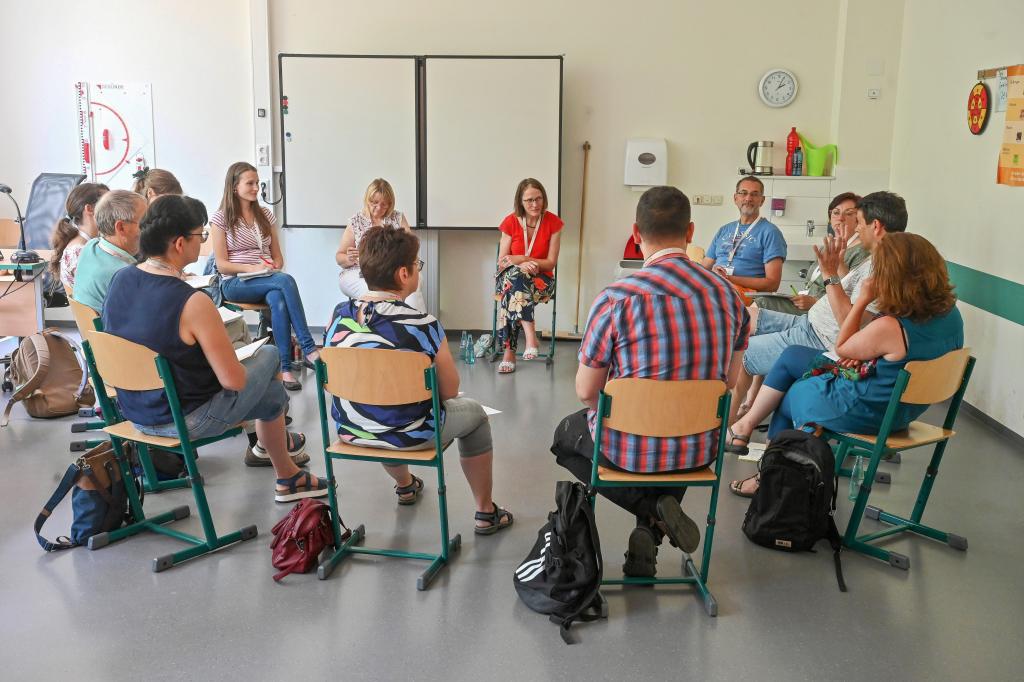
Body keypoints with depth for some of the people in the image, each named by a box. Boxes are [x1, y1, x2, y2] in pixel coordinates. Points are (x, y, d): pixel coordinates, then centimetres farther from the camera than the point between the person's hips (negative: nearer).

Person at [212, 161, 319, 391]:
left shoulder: (265, 215, 15)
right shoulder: (221, 218, 1)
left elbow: (277, 257, 17)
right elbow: (222, 265, -4)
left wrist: (274, 268, -6)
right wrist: (252, 268, -19)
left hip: (268, 280, 4)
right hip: (235, 284, -4)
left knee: (278, 300, -36)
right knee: (286, 280, -35)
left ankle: (285, 367, -38)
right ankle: (308, 349, -38)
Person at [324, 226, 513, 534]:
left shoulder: (338, 315, -7)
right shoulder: (421, 325, -22)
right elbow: (449, 390, -13)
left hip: (349, 431, 5)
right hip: (406, 436, -5)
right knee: (474, 413, 21)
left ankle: (405, 486, 61)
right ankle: (486, 513, 29)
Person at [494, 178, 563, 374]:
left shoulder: (553, 222, -5)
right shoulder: (510, 222, -3)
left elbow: (551, 263, -5)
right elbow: (502, 262, -1)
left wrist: (522, 259, -18)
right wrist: (522, 265, -23)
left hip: (540, 279, -1)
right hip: (510, 277, 1)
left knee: (510, 297, -34)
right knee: (515, 274, -38)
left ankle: (509, 352, -33)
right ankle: (531, 336, -44)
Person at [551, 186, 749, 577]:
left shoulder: (617, 298, -20)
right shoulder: (728, 294, -4)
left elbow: (586, 391, -11)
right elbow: (730, 381, 7)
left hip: (629, 449, -4)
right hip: (700, 450, 4)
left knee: (566, 436, 29)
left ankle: (650, 508, 6)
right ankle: (650, 537, 20)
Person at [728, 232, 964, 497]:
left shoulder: (890, 327, -34)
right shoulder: (950, 313, -8)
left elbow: (841, 348, -14)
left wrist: (863, 300, -13)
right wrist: (863, 351, -5)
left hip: (864, 412, -9)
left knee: (787, 396, 19)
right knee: (792, 356, 17)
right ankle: (748, 423, 25)